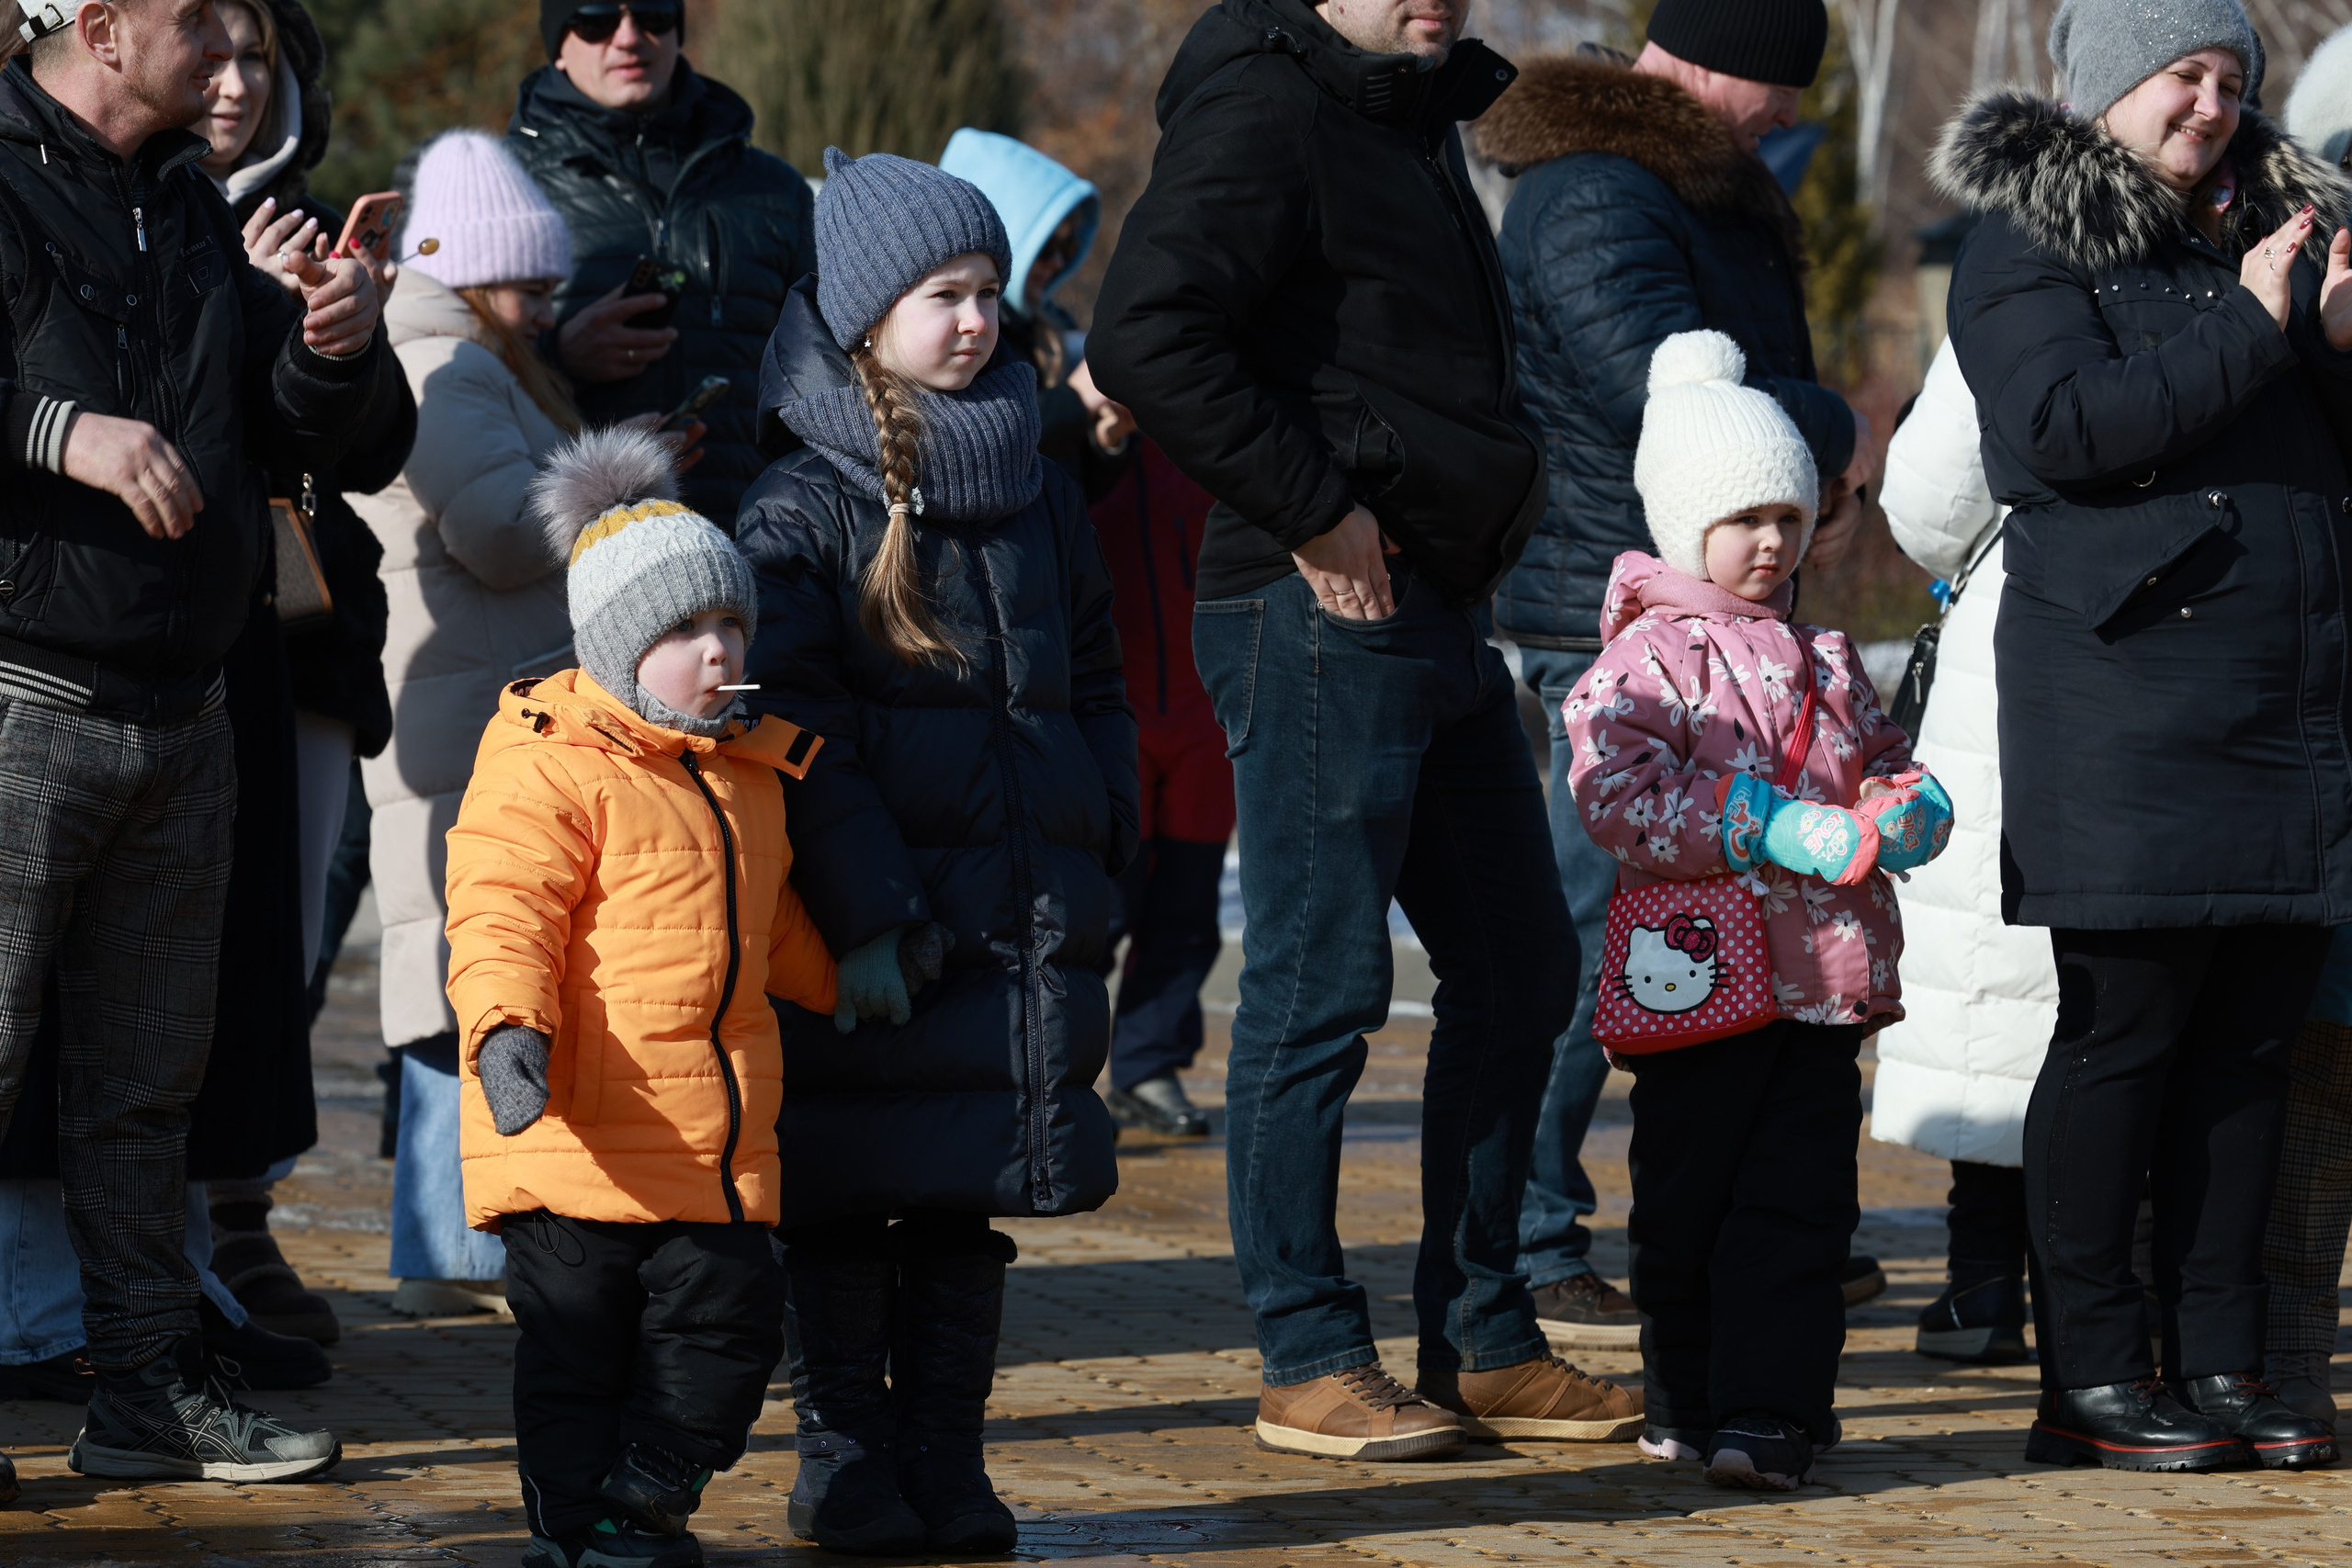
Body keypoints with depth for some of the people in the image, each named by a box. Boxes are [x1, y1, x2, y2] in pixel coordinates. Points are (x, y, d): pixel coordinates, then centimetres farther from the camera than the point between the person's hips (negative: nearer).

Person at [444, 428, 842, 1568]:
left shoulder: (747, 771, 16)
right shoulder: (544, 770, -10)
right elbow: (500, 918, -17)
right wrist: (505, 1029, -32)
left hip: (715, 1137, 7)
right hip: (574, 1132, -7)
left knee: (729, 1320, 5)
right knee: (576, 1340, 0)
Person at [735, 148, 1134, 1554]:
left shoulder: (1037, 488, 13)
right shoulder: (802, 508, -5)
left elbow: (1096, 686, 19)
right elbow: (802, 734, -11)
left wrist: (1102, 858, 11)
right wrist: (863, 916, -17)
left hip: (1026, 911, 5)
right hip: (878, 918, -5)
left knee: (971, 1200, 8)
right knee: (846, 1202, 0)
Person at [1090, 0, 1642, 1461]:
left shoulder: (1420, 119, 18)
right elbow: (1144, 335, -24)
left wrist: (1499, 489, 14)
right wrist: (1311, 508, -20)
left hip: (1441, 613, 10)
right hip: (1321, 618, -10)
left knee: (1521, 970, 13)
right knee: (1321, 987, -3)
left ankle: (1484, 1342, 21)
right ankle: (1312, 1364, 6)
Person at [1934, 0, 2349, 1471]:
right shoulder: (2026, 244, 0)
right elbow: (2067, 425, -16)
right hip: (2123, 689, -6)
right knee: (2125, 1023, -6)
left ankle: (2221, 1361, 11)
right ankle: (2091, 1376, -1)